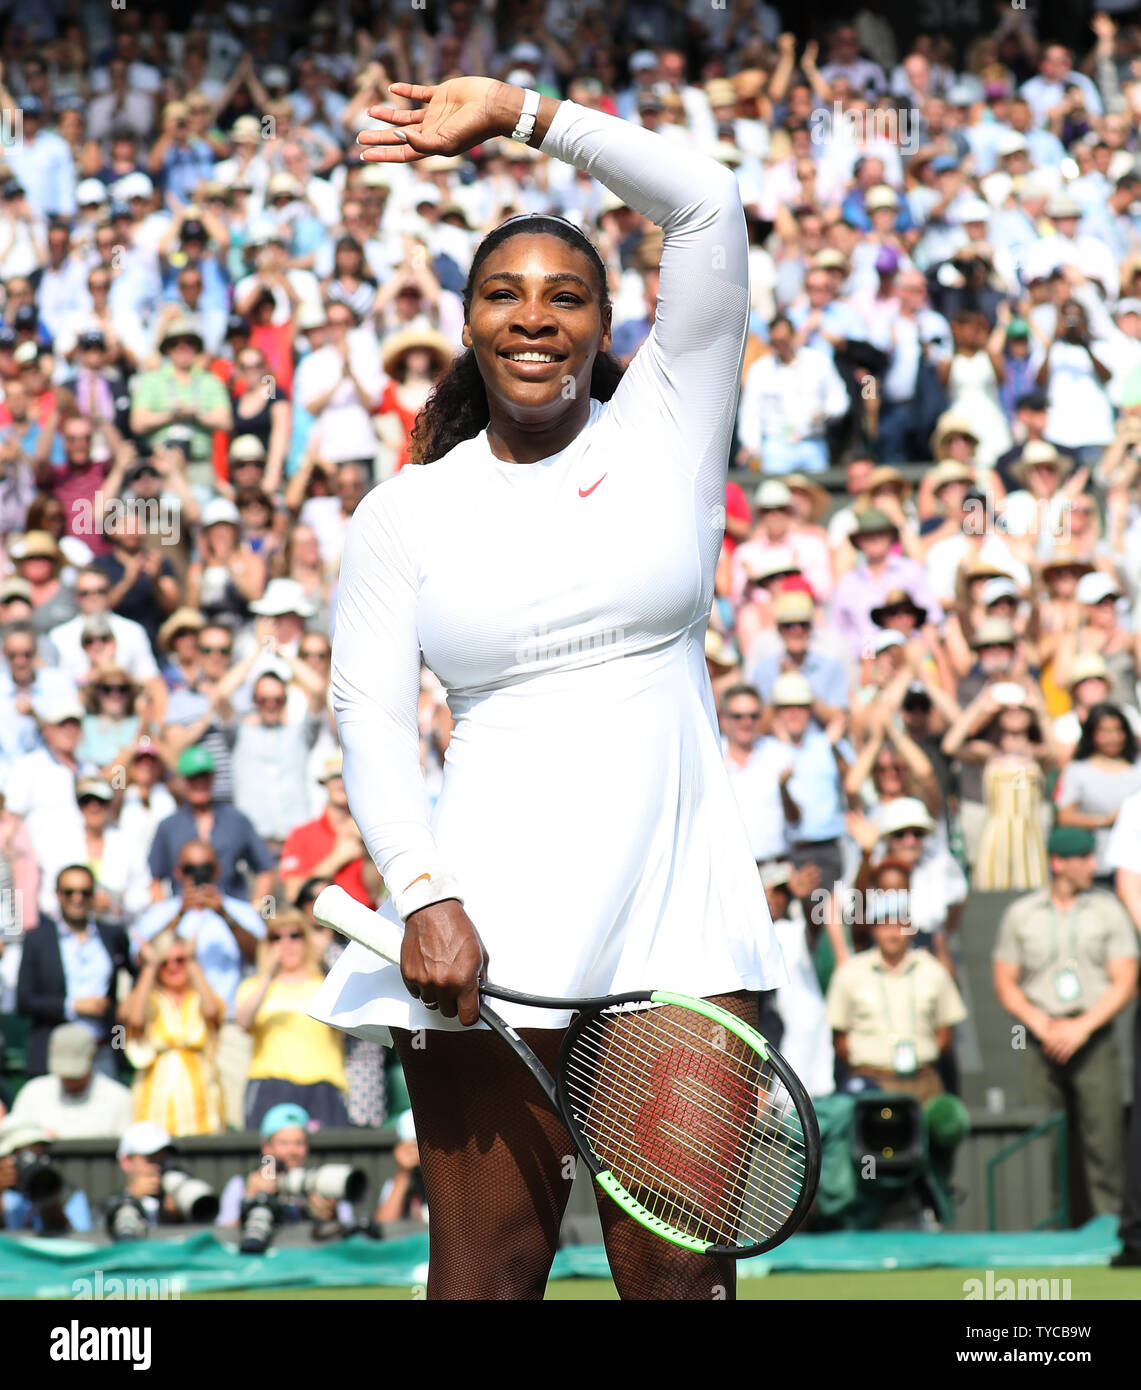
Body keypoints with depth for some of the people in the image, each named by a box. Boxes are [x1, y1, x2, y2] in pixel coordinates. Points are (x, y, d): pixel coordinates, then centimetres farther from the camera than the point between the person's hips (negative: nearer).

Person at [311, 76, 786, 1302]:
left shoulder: (665, 430, 9)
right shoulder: (403, 514, 10)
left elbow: (705, 202, 3)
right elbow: (369, 714, 3)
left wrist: (519, 113, 4)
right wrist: (421, 895, -11)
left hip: (683, 922, 0)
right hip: (489, 939, 0)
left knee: (680, 1272, -2)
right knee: (488, 1265, -4)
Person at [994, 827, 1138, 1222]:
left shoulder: (1108, 911, 8)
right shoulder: (1020, 914, 9)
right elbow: (1005, 984, 9)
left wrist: (1082, 1027, -9)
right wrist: (1042, 1025, -6)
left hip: (1094, 1039, -1)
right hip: (1042, 1041, 1)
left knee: (1103, 1136, -9)